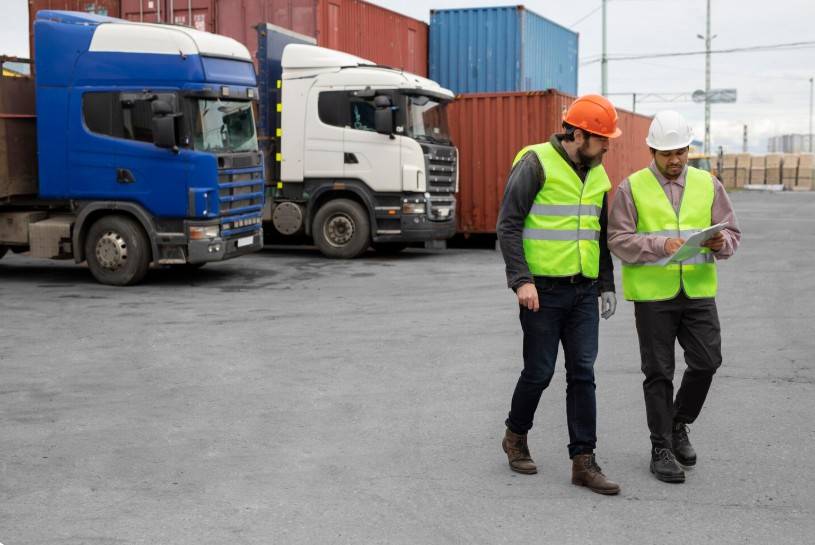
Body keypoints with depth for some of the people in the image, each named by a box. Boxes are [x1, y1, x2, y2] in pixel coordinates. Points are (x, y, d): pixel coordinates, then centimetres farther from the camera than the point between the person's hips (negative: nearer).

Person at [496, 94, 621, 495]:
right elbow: (508, 225, -12)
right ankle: (516, 437, 27)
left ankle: (583, 461, 7)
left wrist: (607, 286, 15)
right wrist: (521, 280, -19)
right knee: (539, 372, 2)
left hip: (584, 291, 6)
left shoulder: (596, 175, 13)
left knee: (583, 373, 2)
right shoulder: (536, 163, -9)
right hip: (543, 289, -6)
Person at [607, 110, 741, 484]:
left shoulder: (708, 184, 10)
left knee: (706, 361, -2)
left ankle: (679, 425, 25)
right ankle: (661, 449, 14)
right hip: (652, 294, -3)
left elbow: (732, 234, 9)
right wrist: (660, 245, -21)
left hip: (698, 291, 3)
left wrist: (720, 242, -14)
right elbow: (619, 239, -7)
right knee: (659, 372, 3)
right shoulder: (632, 188, 1)